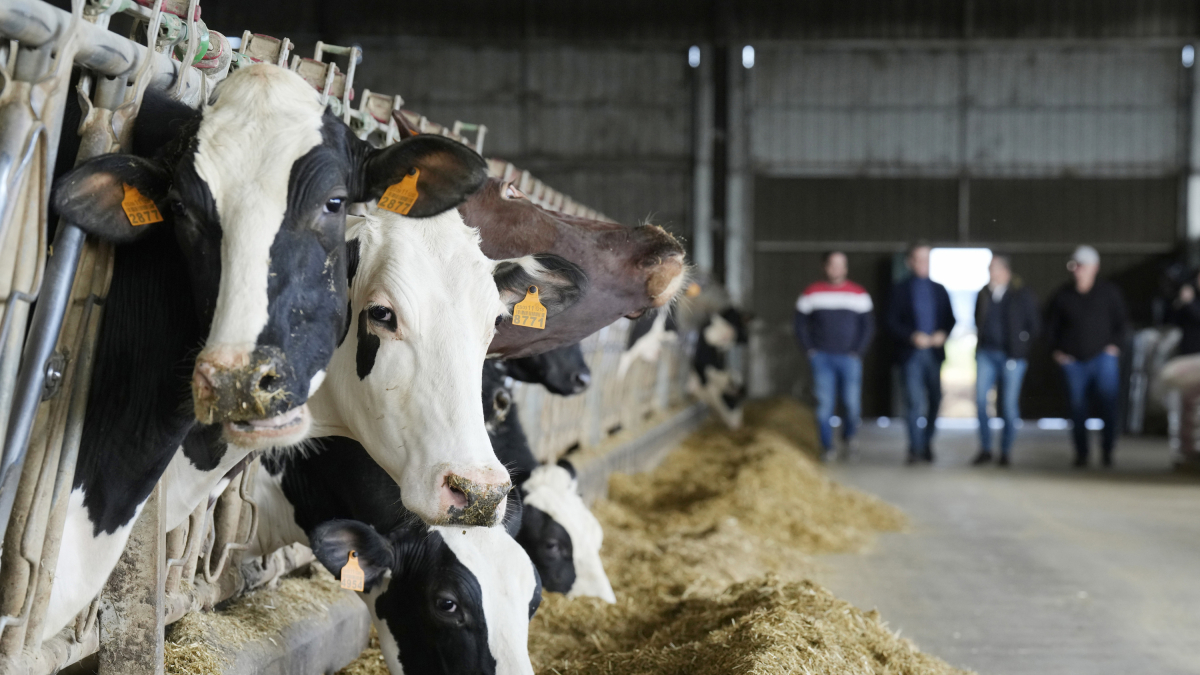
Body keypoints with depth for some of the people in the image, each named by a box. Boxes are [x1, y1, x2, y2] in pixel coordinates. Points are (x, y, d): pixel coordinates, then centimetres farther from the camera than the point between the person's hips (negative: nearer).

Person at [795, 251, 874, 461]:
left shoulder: (859, 294, 6)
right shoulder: (812, 293, 6)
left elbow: (868, 326, 8)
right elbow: (801, 324, 10)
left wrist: (857, 351, -2)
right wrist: (809, 350, 0)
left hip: (849, 358, 0)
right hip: (821, 358, 0)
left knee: (853, 404, -5)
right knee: (824, 404, -4)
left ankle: (848, 436, 22)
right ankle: (826, 447, 5)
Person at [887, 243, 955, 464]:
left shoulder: (939, 290, 12)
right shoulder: (901, 290, 3)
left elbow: (950, 319, 13)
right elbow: (892, 323, -2)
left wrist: (942, 334, -8)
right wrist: (912, 337, -16)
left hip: (934, 352, 3)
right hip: (911, 353, -3)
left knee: (934, 400, 6)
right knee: (915, 402, -10)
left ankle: (927, 441, 23)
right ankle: (915, 448, -5)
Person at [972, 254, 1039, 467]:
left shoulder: (1022, 294, -5)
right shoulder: (984, 294, 5)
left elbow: (1034, 324, 1)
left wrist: (1023, 346, 1)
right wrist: (982, 341, 13)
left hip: (1012, 355, -3)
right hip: (986, 353, 3)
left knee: (1009, 404, 0)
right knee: (980, 399, -6)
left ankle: (1006, 451, 12)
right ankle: (985, 449, 3)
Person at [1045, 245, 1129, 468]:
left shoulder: (1109, 292, 4)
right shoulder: (1063, 295, 6)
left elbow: (1122, 321, 11)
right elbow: (1051, 324, 16)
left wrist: (1115, 344, -1)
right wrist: (1056, 350, 5)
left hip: (1103, 356, -1)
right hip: (1073, 360, 1)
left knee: (1108, 399, -12)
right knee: (1077, 406, 2)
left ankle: (1107, 448, 1)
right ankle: (1081, 452, 12)